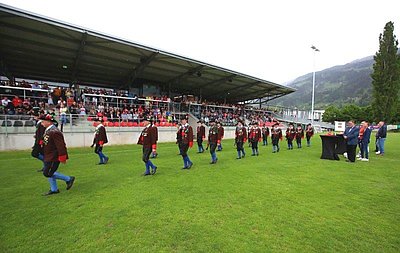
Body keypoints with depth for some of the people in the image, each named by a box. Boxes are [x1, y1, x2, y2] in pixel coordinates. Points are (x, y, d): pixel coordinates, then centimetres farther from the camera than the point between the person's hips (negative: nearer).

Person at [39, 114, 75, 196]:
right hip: (48, 157, 10)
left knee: (48, 173, -7)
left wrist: (62, 157, -22)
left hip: (53, 157, -10)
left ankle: (68, 179, 6)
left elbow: (61, 145, -25)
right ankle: (54, 189, 28)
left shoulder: (54, 132, -24)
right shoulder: (47, 130, 8)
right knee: (48, 173, 15)